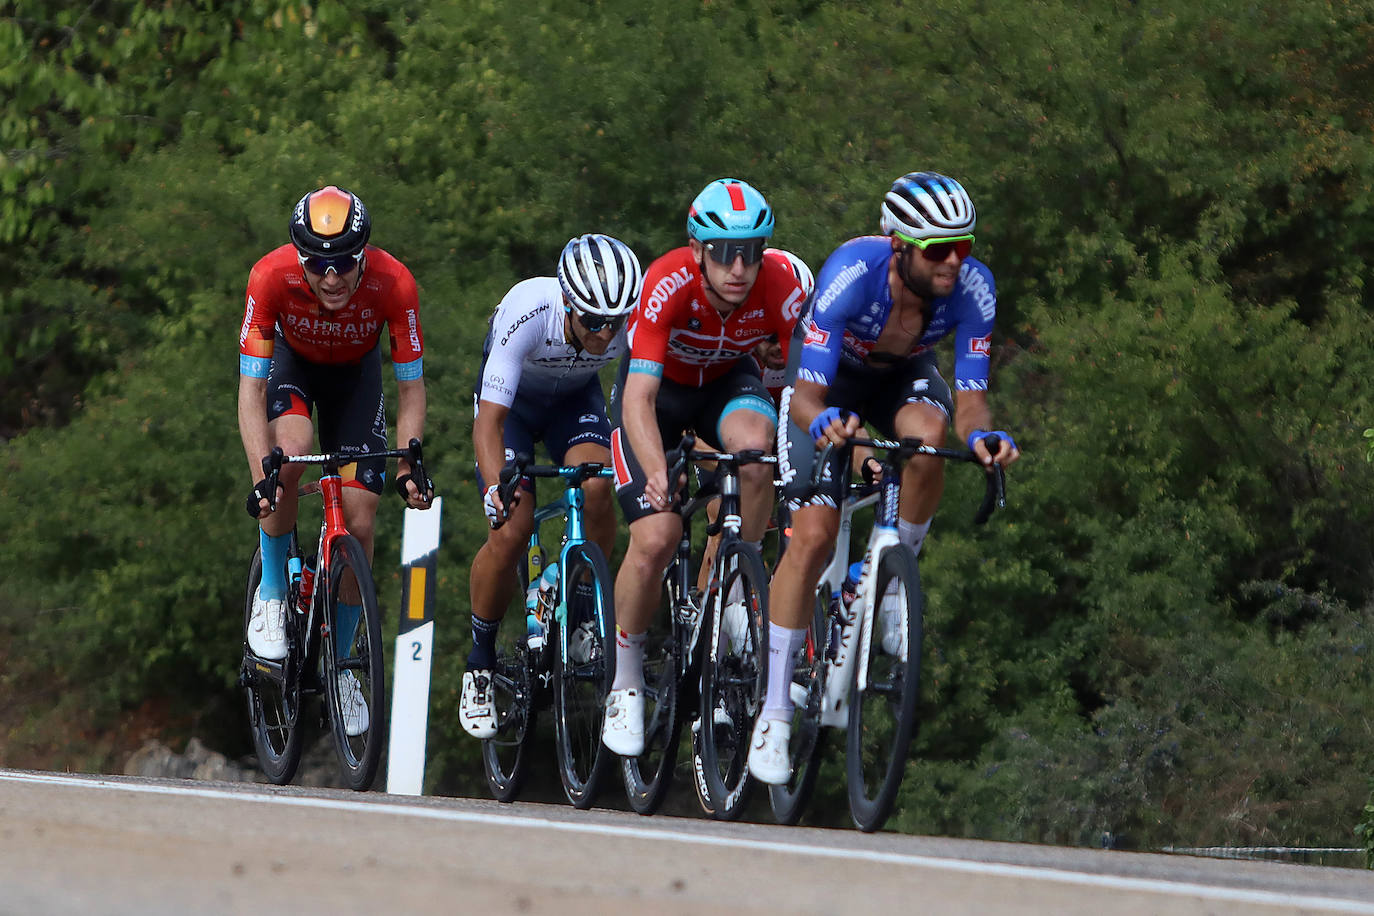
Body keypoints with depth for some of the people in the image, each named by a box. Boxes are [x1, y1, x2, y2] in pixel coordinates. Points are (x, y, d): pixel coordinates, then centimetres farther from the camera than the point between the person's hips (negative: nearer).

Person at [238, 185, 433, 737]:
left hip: (355, 373, 1)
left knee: (359, 524, -7)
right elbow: (251, 387, -33)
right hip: (292, 364, -1)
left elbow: (410, 387, -21)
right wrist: (261, 475, -44)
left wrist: (409, 464, -34)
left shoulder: (393, 284, -33)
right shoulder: (271, 276, -36)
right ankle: (272, 592, -11)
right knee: (291, 447, -34)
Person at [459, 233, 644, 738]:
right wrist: (496, 486, -53)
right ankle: (480, 663, 3)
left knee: (597, 487, -29)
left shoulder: (635, 322, -31)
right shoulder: (527, 312, -38)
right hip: (512, 399, -2)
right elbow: (489, 422, -38)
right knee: (511, 531, -18)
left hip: (575, 398, 2)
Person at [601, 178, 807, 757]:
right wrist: (657, 473, -57)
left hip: (728, 380, 2)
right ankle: (625, 683, 2)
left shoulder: (780, 287, -29)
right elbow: (638, 400, -41)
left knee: (757, 447, -34)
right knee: (656, 538, -18)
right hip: (659, 387, -2)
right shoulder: (668, 284, -35)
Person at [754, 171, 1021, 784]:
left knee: (927, 434, -35)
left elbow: (970, 398, -26)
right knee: (813, 534, -16)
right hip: (829, 380, -2)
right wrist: (821, 423, -61)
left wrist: (981, 434, -49)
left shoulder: (972, 287, -30)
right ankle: (775, 714, -5)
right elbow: (808, 395, -38)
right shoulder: (851, 273, -38)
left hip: (904, 376, 2)